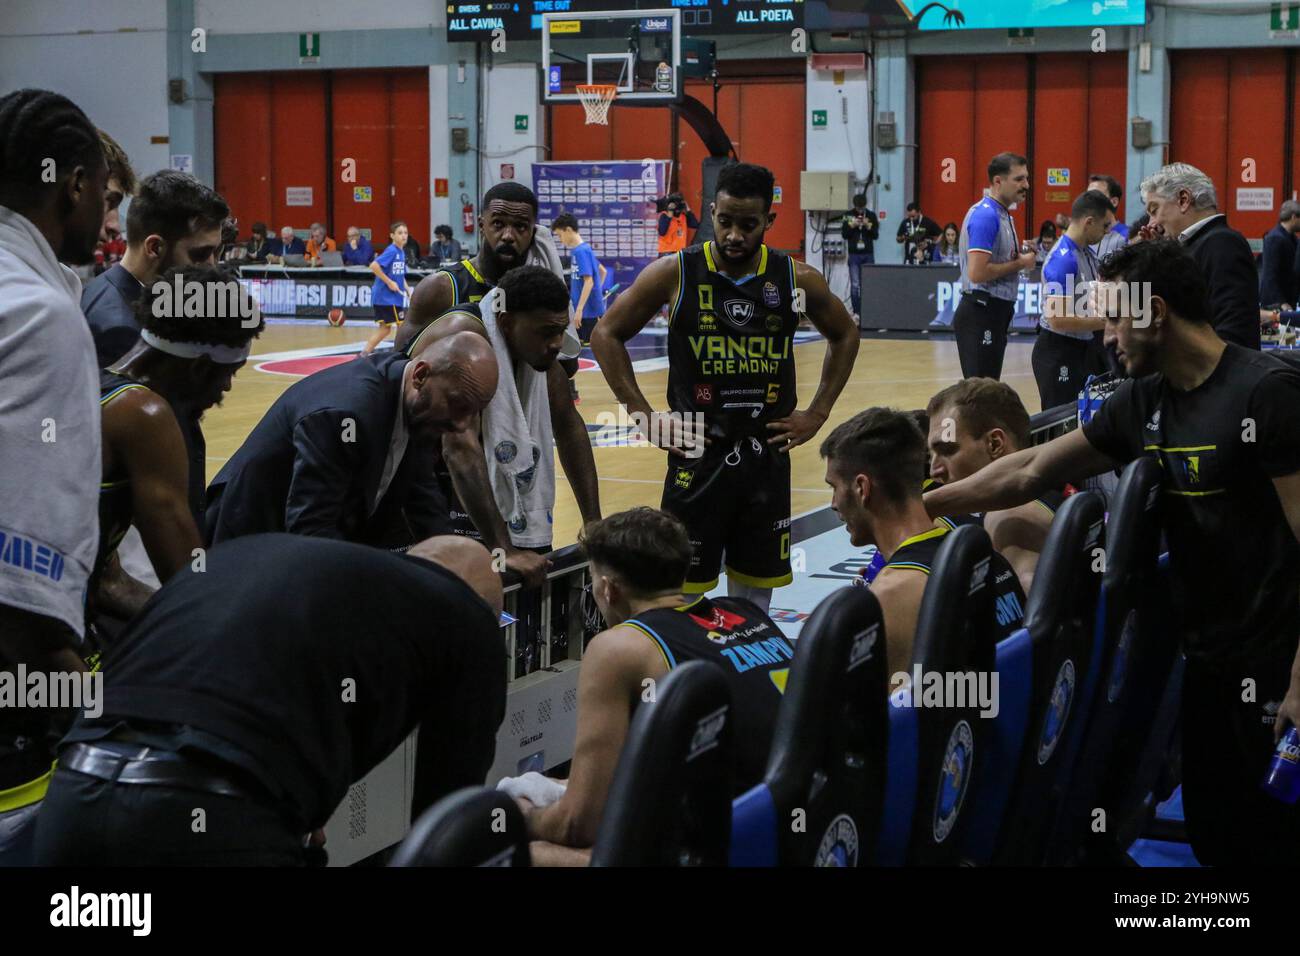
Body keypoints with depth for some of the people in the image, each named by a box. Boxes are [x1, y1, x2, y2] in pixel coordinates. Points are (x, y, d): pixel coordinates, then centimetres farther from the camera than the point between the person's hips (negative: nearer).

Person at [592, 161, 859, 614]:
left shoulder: (796, 279, -1)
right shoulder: (674, 274, -7)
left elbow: (844, 335, 16)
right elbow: (606, 334, 1)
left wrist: (817, 413, 8)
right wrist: (645, 416, -5)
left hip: (767, 457, 2)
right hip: (696, 457, -2)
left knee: (754, 601, 11)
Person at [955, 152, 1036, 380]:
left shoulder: (1003, 214, 15)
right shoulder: (985, 215, -16)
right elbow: (977, 273, -24)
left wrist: (1020, 254, 5)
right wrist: (1020, 264, -13)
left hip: (996, 313, 10)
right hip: (980, 313, -10)